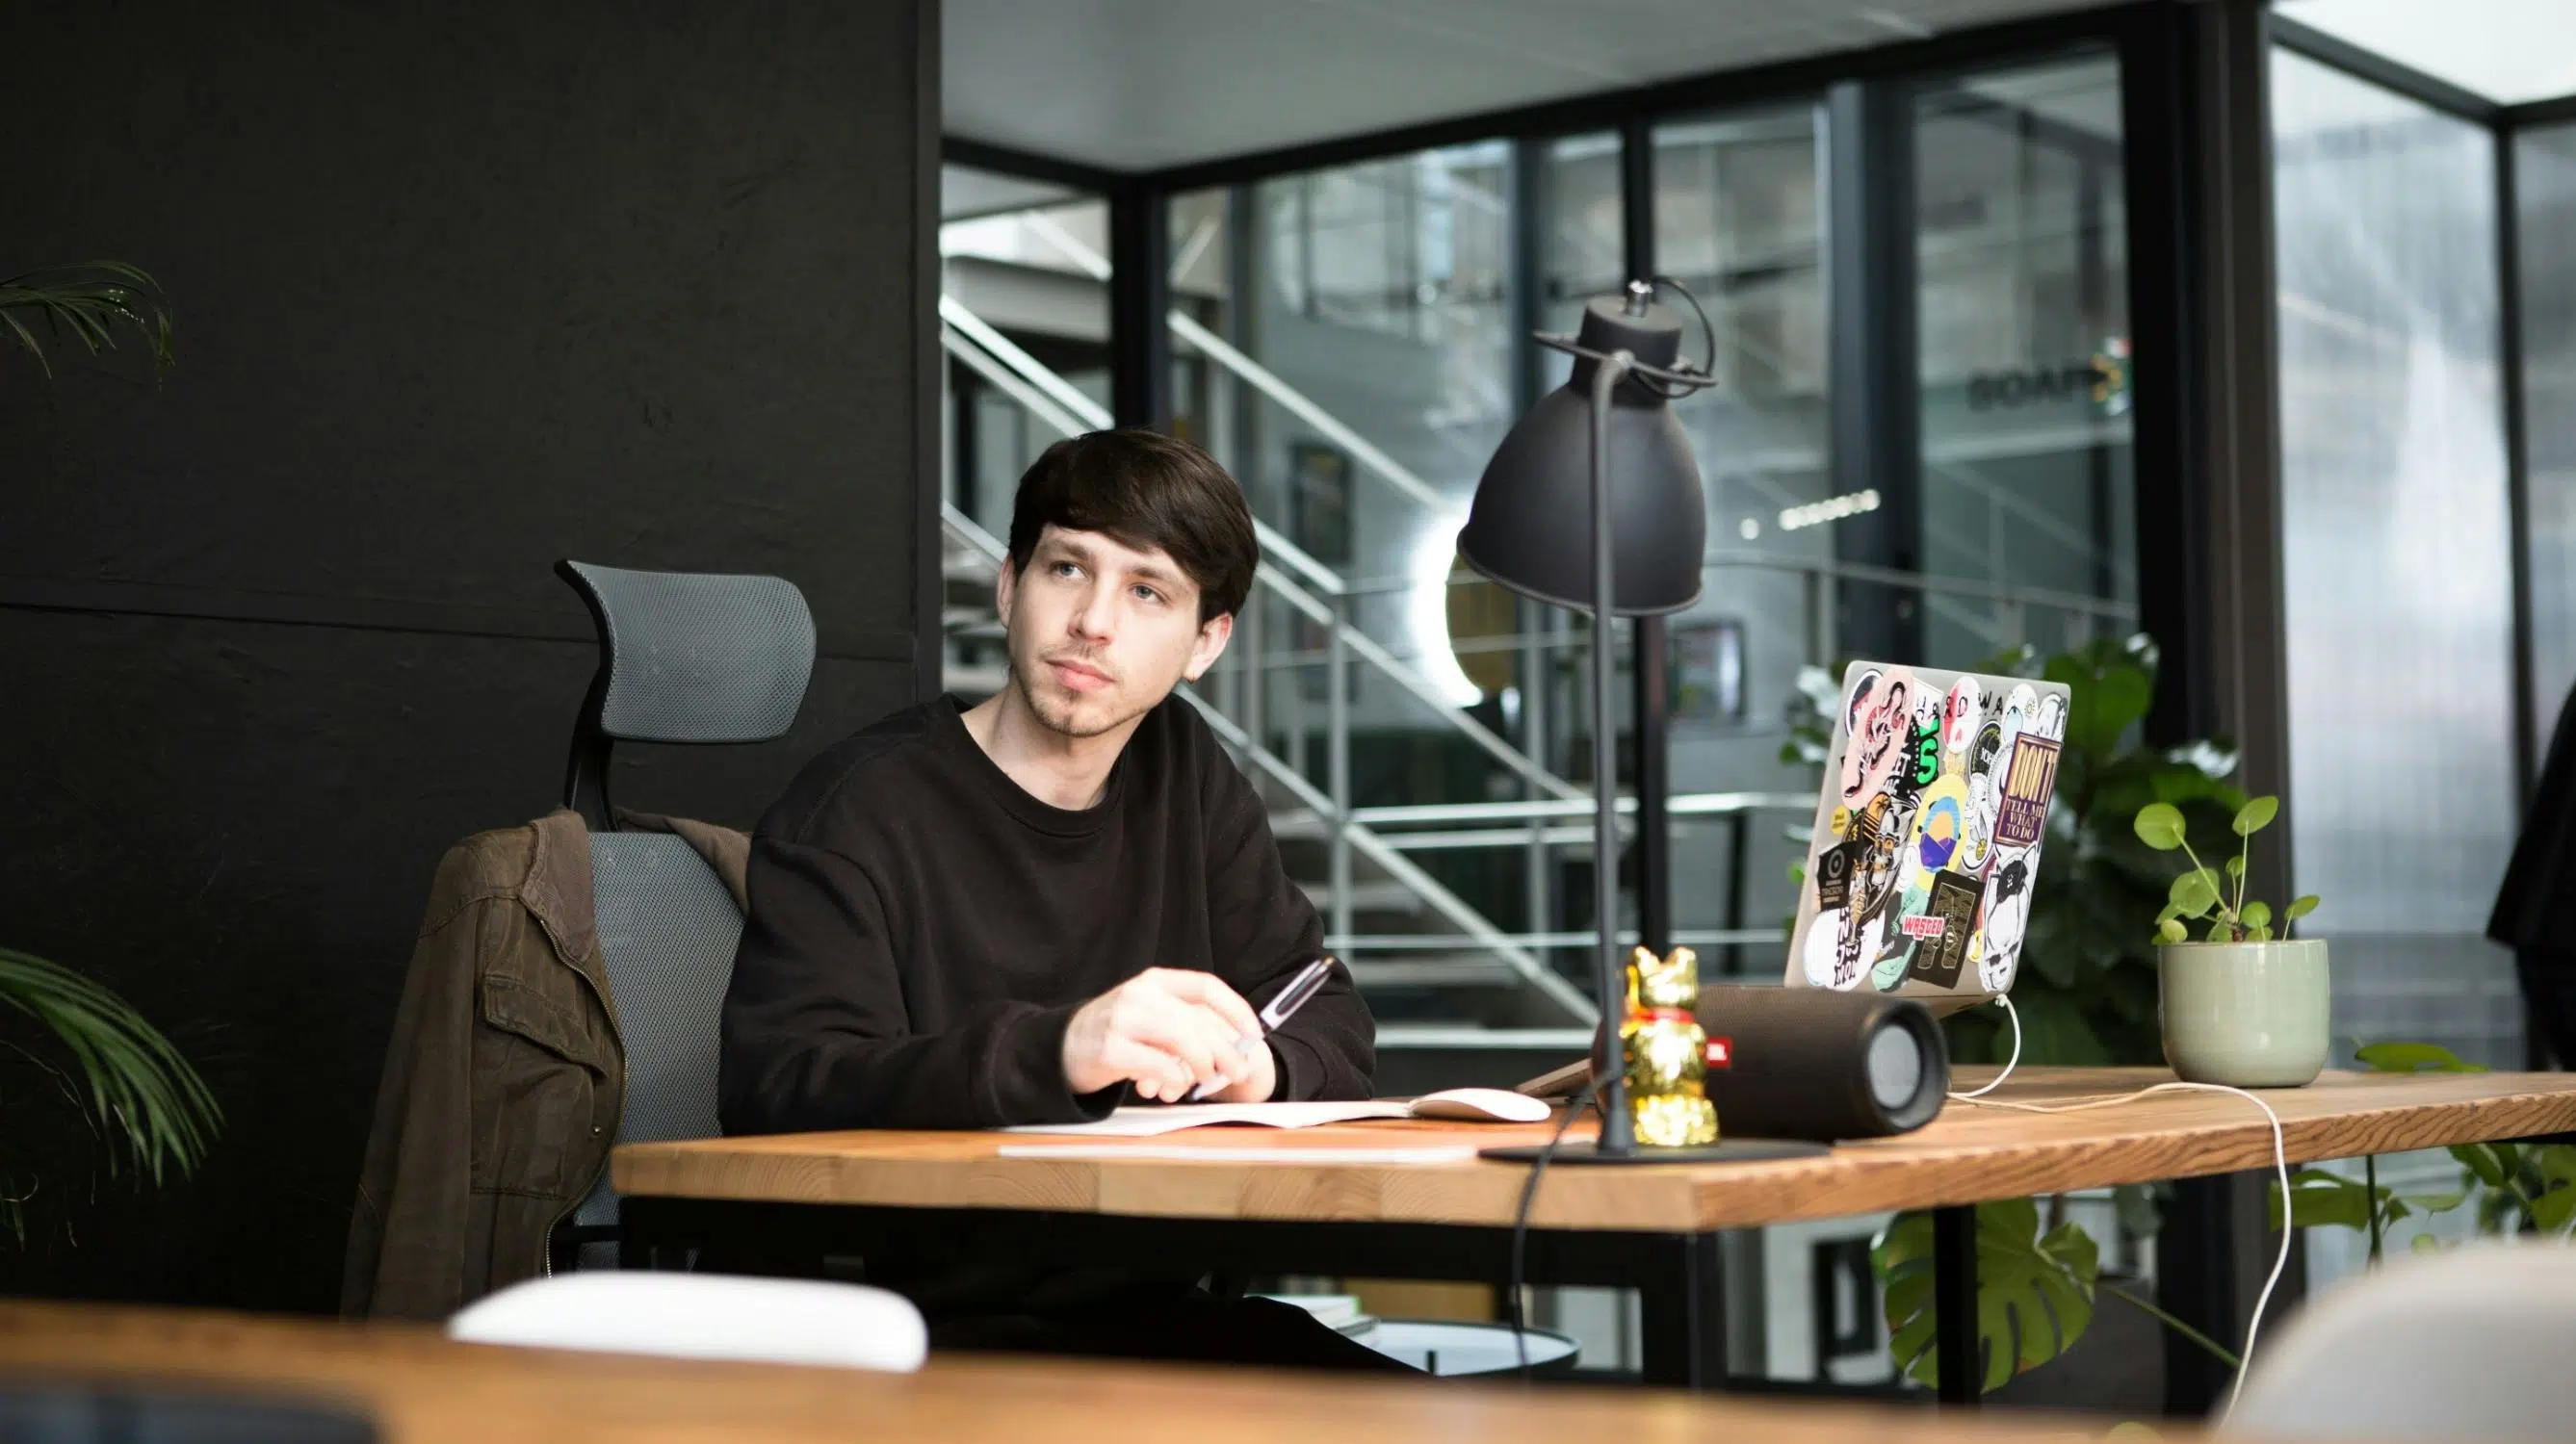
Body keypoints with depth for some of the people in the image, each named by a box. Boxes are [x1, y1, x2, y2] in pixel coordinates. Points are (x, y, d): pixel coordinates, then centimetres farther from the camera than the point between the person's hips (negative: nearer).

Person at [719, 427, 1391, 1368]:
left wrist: (1254, 1063, -13)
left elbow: (1331, 1025, 13)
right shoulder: (857, 807, -7)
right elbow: (775, 1089, -21)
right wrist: (1057, 1050, -37)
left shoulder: (1185, 775, 14)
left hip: (1147, 1312, 6)